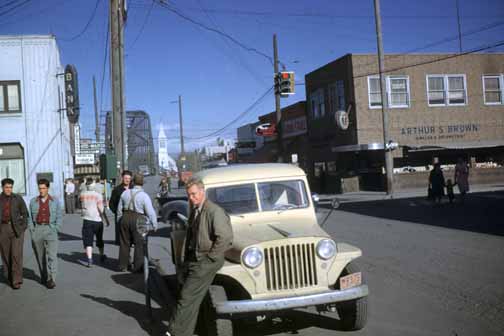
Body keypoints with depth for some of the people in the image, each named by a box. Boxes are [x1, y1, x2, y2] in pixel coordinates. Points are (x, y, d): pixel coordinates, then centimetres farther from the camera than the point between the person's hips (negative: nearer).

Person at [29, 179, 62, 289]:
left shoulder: (55, 201, 5)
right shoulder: (33, 201, 8)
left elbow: (59, 217, 6)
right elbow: (30, 217, 9)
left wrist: (55, 231, -4)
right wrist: (32, 231, -1)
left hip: (50, 229, -2)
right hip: (37, 229, 2)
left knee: (52, 255, -11)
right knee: (40, 255, 8)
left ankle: (51, 279, -12)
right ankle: (43, 276, 23)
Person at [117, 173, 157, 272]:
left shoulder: (125, 193, 3)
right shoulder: (144, 196, -12)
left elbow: (119, 209, 11)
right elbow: (150, 212, -12)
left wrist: (119, 220, 23)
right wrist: (154, 224, -2)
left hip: (125, 218, 5)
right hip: (138, 220, -5)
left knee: (124, 243, 14)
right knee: (139, 244, 5)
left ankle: (123, 266, 22)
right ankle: (137, 267, 7)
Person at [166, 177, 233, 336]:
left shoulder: (214, 211, -17)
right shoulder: (194, 211, 11)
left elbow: (225, 236, -24)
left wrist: (210, 257, -17)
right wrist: (187, 259, 17)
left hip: (205, 262, -8)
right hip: (192, 260, 8)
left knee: (187, 297, -7)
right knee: (191, 298, 13)